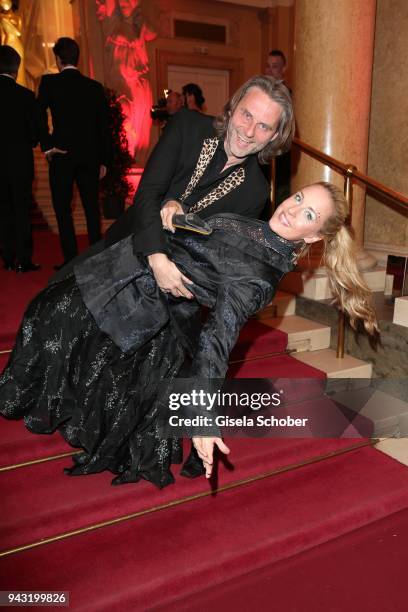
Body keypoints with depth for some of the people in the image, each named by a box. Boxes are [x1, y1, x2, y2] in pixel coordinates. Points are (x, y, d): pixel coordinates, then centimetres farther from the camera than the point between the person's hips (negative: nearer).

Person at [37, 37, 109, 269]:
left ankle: (71, 260, 3)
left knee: (63, 209, 4)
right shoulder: (95, 86, 7)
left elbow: (40, 115, -14)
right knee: (92, 207, 10)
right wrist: (103, 160, 11)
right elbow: (103, 126, 7)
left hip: (61, 154, -3)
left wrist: (47, 146, -6)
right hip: (90, 156, 3)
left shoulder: (49, 82, -2)